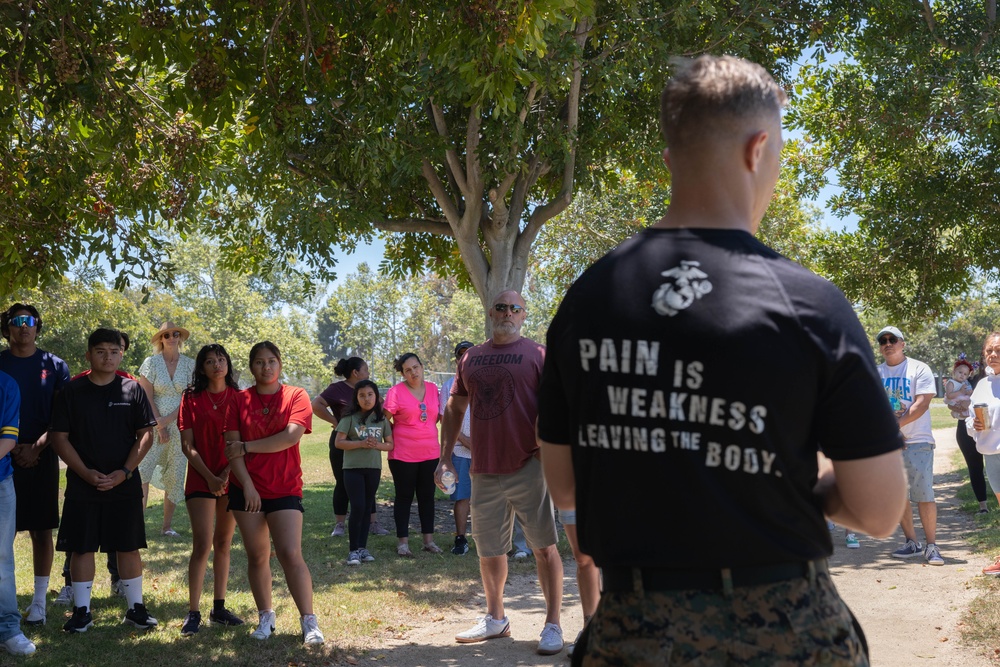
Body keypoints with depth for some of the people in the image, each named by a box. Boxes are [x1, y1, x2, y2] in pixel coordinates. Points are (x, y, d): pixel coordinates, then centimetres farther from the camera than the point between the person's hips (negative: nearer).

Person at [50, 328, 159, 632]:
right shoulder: (72, 391, 2)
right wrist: (86, 473, -10)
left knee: (129, 547, 4)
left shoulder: (132, 389, 2)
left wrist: (125, 472, -10)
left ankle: (136, 608, 15)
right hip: (82, 484, 0)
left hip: (125, 484, 0)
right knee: (82, 547, 4)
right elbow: (59, 437, 0)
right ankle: (81, 610, 15)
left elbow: (145, 434, 1)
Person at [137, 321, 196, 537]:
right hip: (153, 425, -2)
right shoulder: (151, 363, 1)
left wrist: (166, 420, -12)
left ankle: (168, 525, 11)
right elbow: (146, 399, -3)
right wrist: (159, 427, -9)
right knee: (143, 472, -13)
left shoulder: (189, 365, 4)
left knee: (175, 476, 3)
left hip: (179, 426, 2)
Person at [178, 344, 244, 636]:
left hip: (231, 479, 2)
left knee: (223, 544, 8)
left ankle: (219, 608, 17)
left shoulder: (238, 397, 4)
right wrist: (210, 477, -11)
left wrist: (227, 474, -11)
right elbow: (187, 445, -3)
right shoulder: (191, 398, 1)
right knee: (202, 545, -9)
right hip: (201, 480, -2)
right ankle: (193, 612, -4)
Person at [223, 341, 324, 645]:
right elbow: (232, 446, -2)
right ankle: (265, 617, 22)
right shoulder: (240, 400, 4)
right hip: (246, 489, 2)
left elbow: (291, 436, -16)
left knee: (291, 554, -11)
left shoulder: (296, 396, -1)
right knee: (257, 556, 8)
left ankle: (309, 621, -5)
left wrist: (246, 447, -11)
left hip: (285, 489, -2)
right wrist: (247, 484, -13)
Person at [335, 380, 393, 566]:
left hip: (374, 468, 4)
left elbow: (390, 444, 9)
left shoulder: (382, 419, 6)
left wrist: (377, 445, -12)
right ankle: (353, 550, -2)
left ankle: (363, 547, 17)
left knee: (367, 508, 9)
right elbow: (339, 442, -8)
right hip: (353, 468, -4)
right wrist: (361, 443, -18)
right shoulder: (350, 418, -4)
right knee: (358, 508, -10)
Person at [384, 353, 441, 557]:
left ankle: (429, 539, 19)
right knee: (404, 497, 4)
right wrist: (391, 440, -5)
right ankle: (403, 542, 10)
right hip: (403, 454, -4)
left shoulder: (433, 389, 5)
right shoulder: (396, 392, -8)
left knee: (427, 496, 10)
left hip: (430, 453, 4)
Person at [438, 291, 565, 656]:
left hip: (528, 468, -5)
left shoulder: (537, 354, -2)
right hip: (484, 471, 5)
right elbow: (454, 409, 18)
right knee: (488, 550, 14)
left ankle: (552, 625, 6)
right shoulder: (471, 358, 12)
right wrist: (445, 457, 13)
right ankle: (495, 617, 31)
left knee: (544, 547, -1)